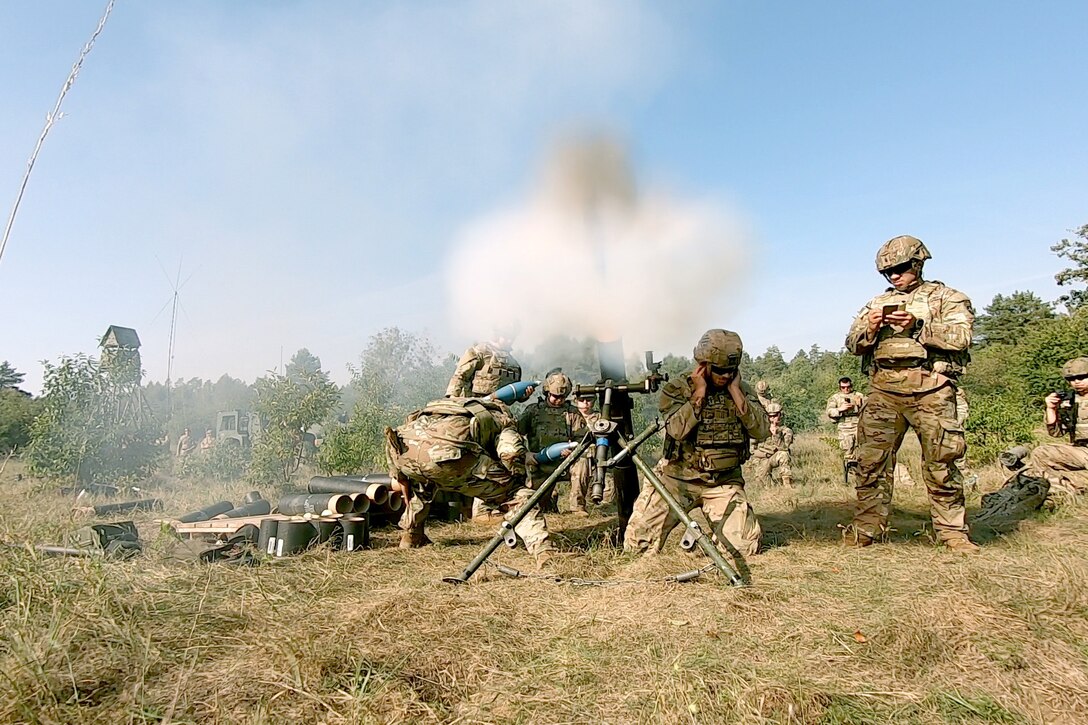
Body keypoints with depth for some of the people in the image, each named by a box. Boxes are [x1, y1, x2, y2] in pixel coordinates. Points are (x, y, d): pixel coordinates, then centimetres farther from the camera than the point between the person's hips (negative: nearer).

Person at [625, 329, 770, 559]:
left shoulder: (742, 390, 4)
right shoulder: (676, 389, -5)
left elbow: (761, 431, -10)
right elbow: (677, 430, -21)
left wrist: (735, 392, -13)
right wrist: (699, 393, -18)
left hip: (725, 483, 2)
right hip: (679, 479, -2)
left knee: (746, 546, -12)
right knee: (637, 544, -10)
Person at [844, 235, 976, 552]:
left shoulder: (946, 297, 11)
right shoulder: (876, 303, 22)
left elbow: (961, 336, -5)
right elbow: (852, 344, 17)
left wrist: (917, 325, -17)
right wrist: (869, 329, -5)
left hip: (930, 390, -3)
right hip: (884, 390, 3)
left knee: (940, 461, -2)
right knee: (871, 459, -1)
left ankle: (952, 531, 10)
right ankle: (866, 526, 5)